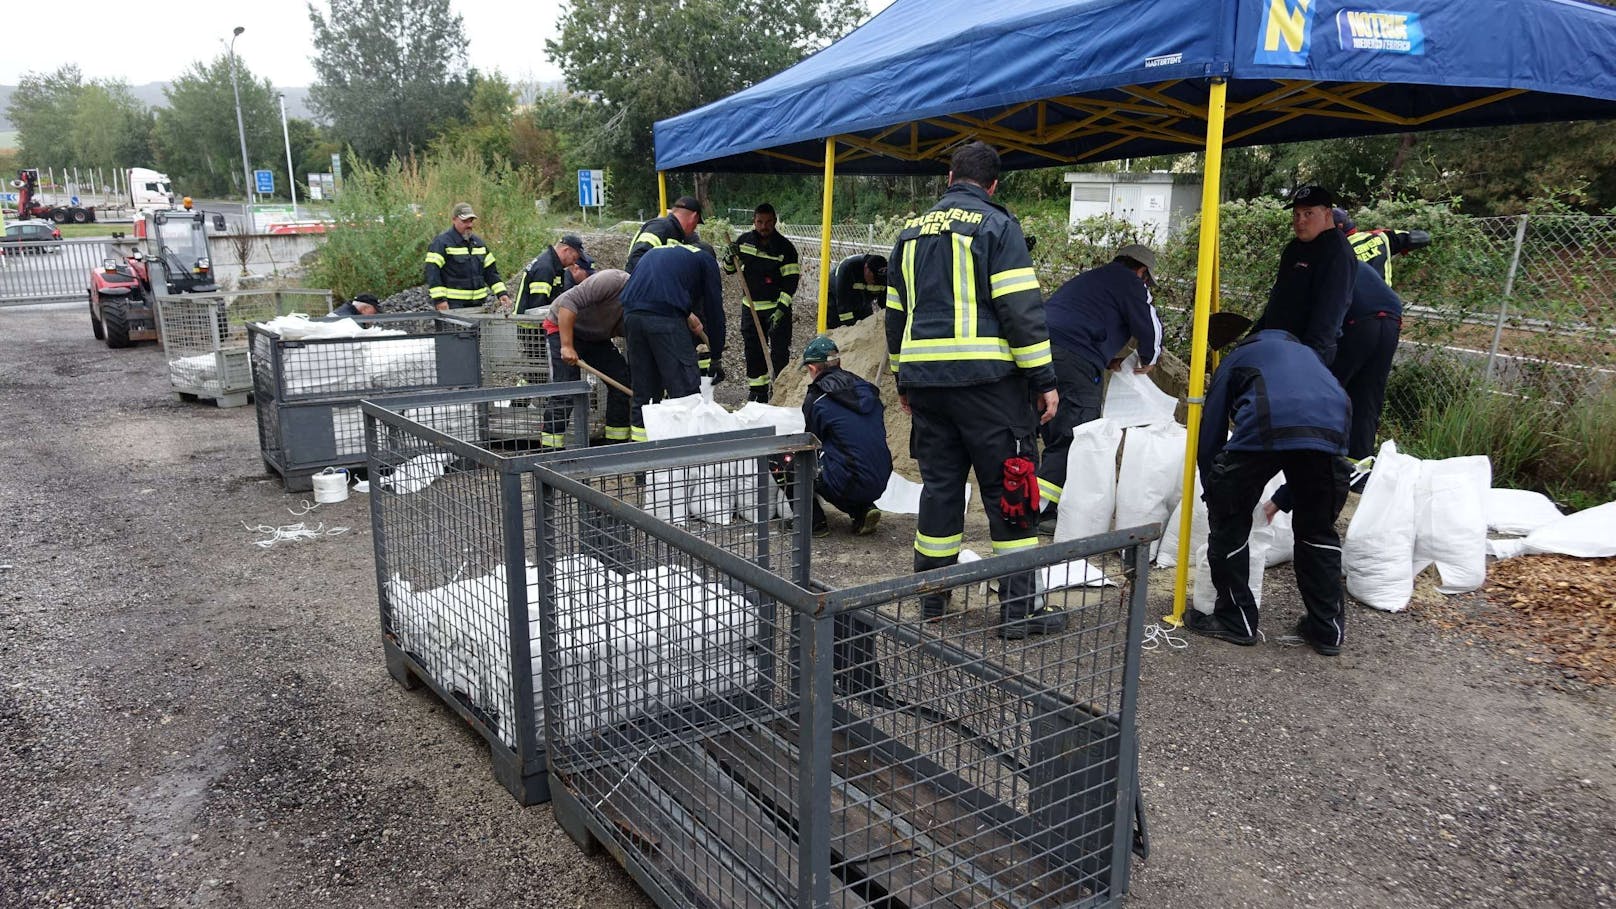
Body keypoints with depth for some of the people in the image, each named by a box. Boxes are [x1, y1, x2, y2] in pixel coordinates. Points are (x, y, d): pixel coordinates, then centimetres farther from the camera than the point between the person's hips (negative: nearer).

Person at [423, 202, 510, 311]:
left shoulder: (478, 242, 16)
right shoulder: (441, 242, -5)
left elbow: (490, 271, 19)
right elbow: (432, 271, -11)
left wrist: (502, 293, 7)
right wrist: (439, 299, -20)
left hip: (477, 304, 7)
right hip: (452, 304, -7)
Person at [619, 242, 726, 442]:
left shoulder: (655, 251, 35)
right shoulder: (705, 259, 18)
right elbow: (714, 310, 15)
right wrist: (716, 356, 21)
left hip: (631, 313, 6)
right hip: (665, 317, -6)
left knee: (644, 391, 14)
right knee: (686, 388, -1)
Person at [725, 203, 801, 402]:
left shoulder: (785, 247, -10)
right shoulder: (744, 241, 1)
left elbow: (791, 281, -12)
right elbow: (728, 270, 12)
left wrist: (781, 309, -21)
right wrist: (730, 258, -12)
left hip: (777, 307, -4)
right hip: (751, 306, 4)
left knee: (780, 352, -5)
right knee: (753, 350, 10)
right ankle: (757, 390, 22)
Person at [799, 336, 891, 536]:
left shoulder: (815, 400, -6)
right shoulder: (867, 389, 11)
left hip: (849, 484, -6)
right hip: (880, 483, 7)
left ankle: (814, 521, 6)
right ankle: (864, 510, 14)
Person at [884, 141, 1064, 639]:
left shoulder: (913, 230, 16)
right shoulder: (996, 224, -3)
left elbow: (896, 312, 19)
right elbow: (1021, 308, -12)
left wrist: (903, 379, 27)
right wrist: (1044, 380, -8)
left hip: (924, 379, 6)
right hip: (986, 378, -6)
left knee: (939, 485, 14)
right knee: (1009, 491, 1)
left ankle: (931, 598, 19)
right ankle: (1019, 607, 4)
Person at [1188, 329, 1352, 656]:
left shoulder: (1235, 359, 33)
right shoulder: (1307, 354, 44)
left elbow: (1209, 435, 26)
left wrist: (1211, 492, 38)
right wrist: (1282, 499, 54)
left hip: (1263, 430, -4)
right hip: (1330, 429, 4)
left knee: (1228, 523, 16)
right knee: (1318, 529, 24)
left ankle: (1235, 621, 23)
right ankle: (1327, 629, 30)